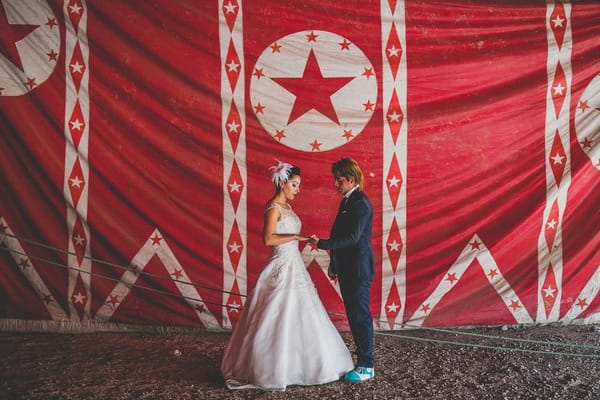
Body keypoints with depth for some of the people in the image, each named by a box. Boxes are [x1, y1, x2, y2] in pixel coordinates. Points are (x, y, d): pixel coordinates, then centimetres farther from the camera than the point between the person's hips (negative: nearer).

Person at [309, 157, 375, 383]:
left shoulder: (360, 203, -16)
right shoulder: (347, 201, 13)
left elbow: (352, 237, -23)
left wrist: (322, 244, -24)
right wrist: (334, 264, 19)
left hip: (359, 270, -9)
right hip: (347, 269, 9)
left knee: (360, 315, -3)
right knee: (353, 315, 14)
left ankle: (366, 367, 6)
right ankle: (362, 357, 25)